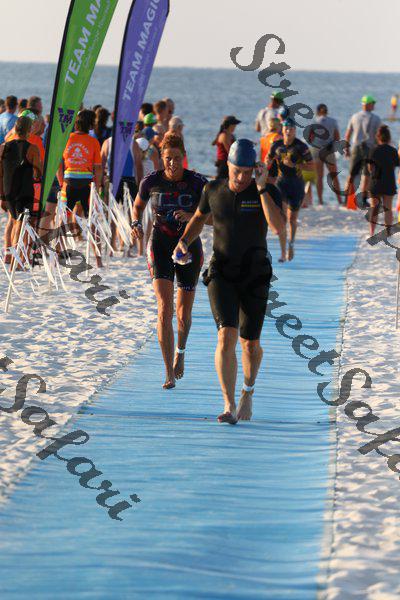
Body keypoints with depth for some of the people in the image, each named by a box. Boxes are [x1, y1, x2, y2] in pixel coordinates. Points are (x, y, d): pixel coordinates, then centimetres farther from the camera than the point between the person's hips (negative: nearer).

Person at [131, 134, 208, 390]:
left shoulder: (197, 182, -9)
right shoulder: (151, 182, -5)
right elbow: (138, 206, 13)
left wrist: (191, 216, -26)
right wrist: (137, 224, -8)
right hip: (161, 246, 0)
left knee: (184, 313, 8)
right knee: (165, 308, -15)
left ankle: (180, 351, 43)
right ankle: (169, 374, -12)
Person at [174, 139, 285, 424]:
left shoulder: (268, 192, -9)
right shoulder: (214, 190, -1)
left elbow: (278, 225, -27)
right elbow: (200, 217, 18)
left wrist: (261, 188, -28)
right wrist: (184, 242, 2)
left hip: (255, 276, 0)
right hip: (221, 275, 0)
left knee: (250, 344, 8)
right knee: (227, 336, -18)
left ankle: (248, 391, 38)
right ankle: (230, 406, -16)